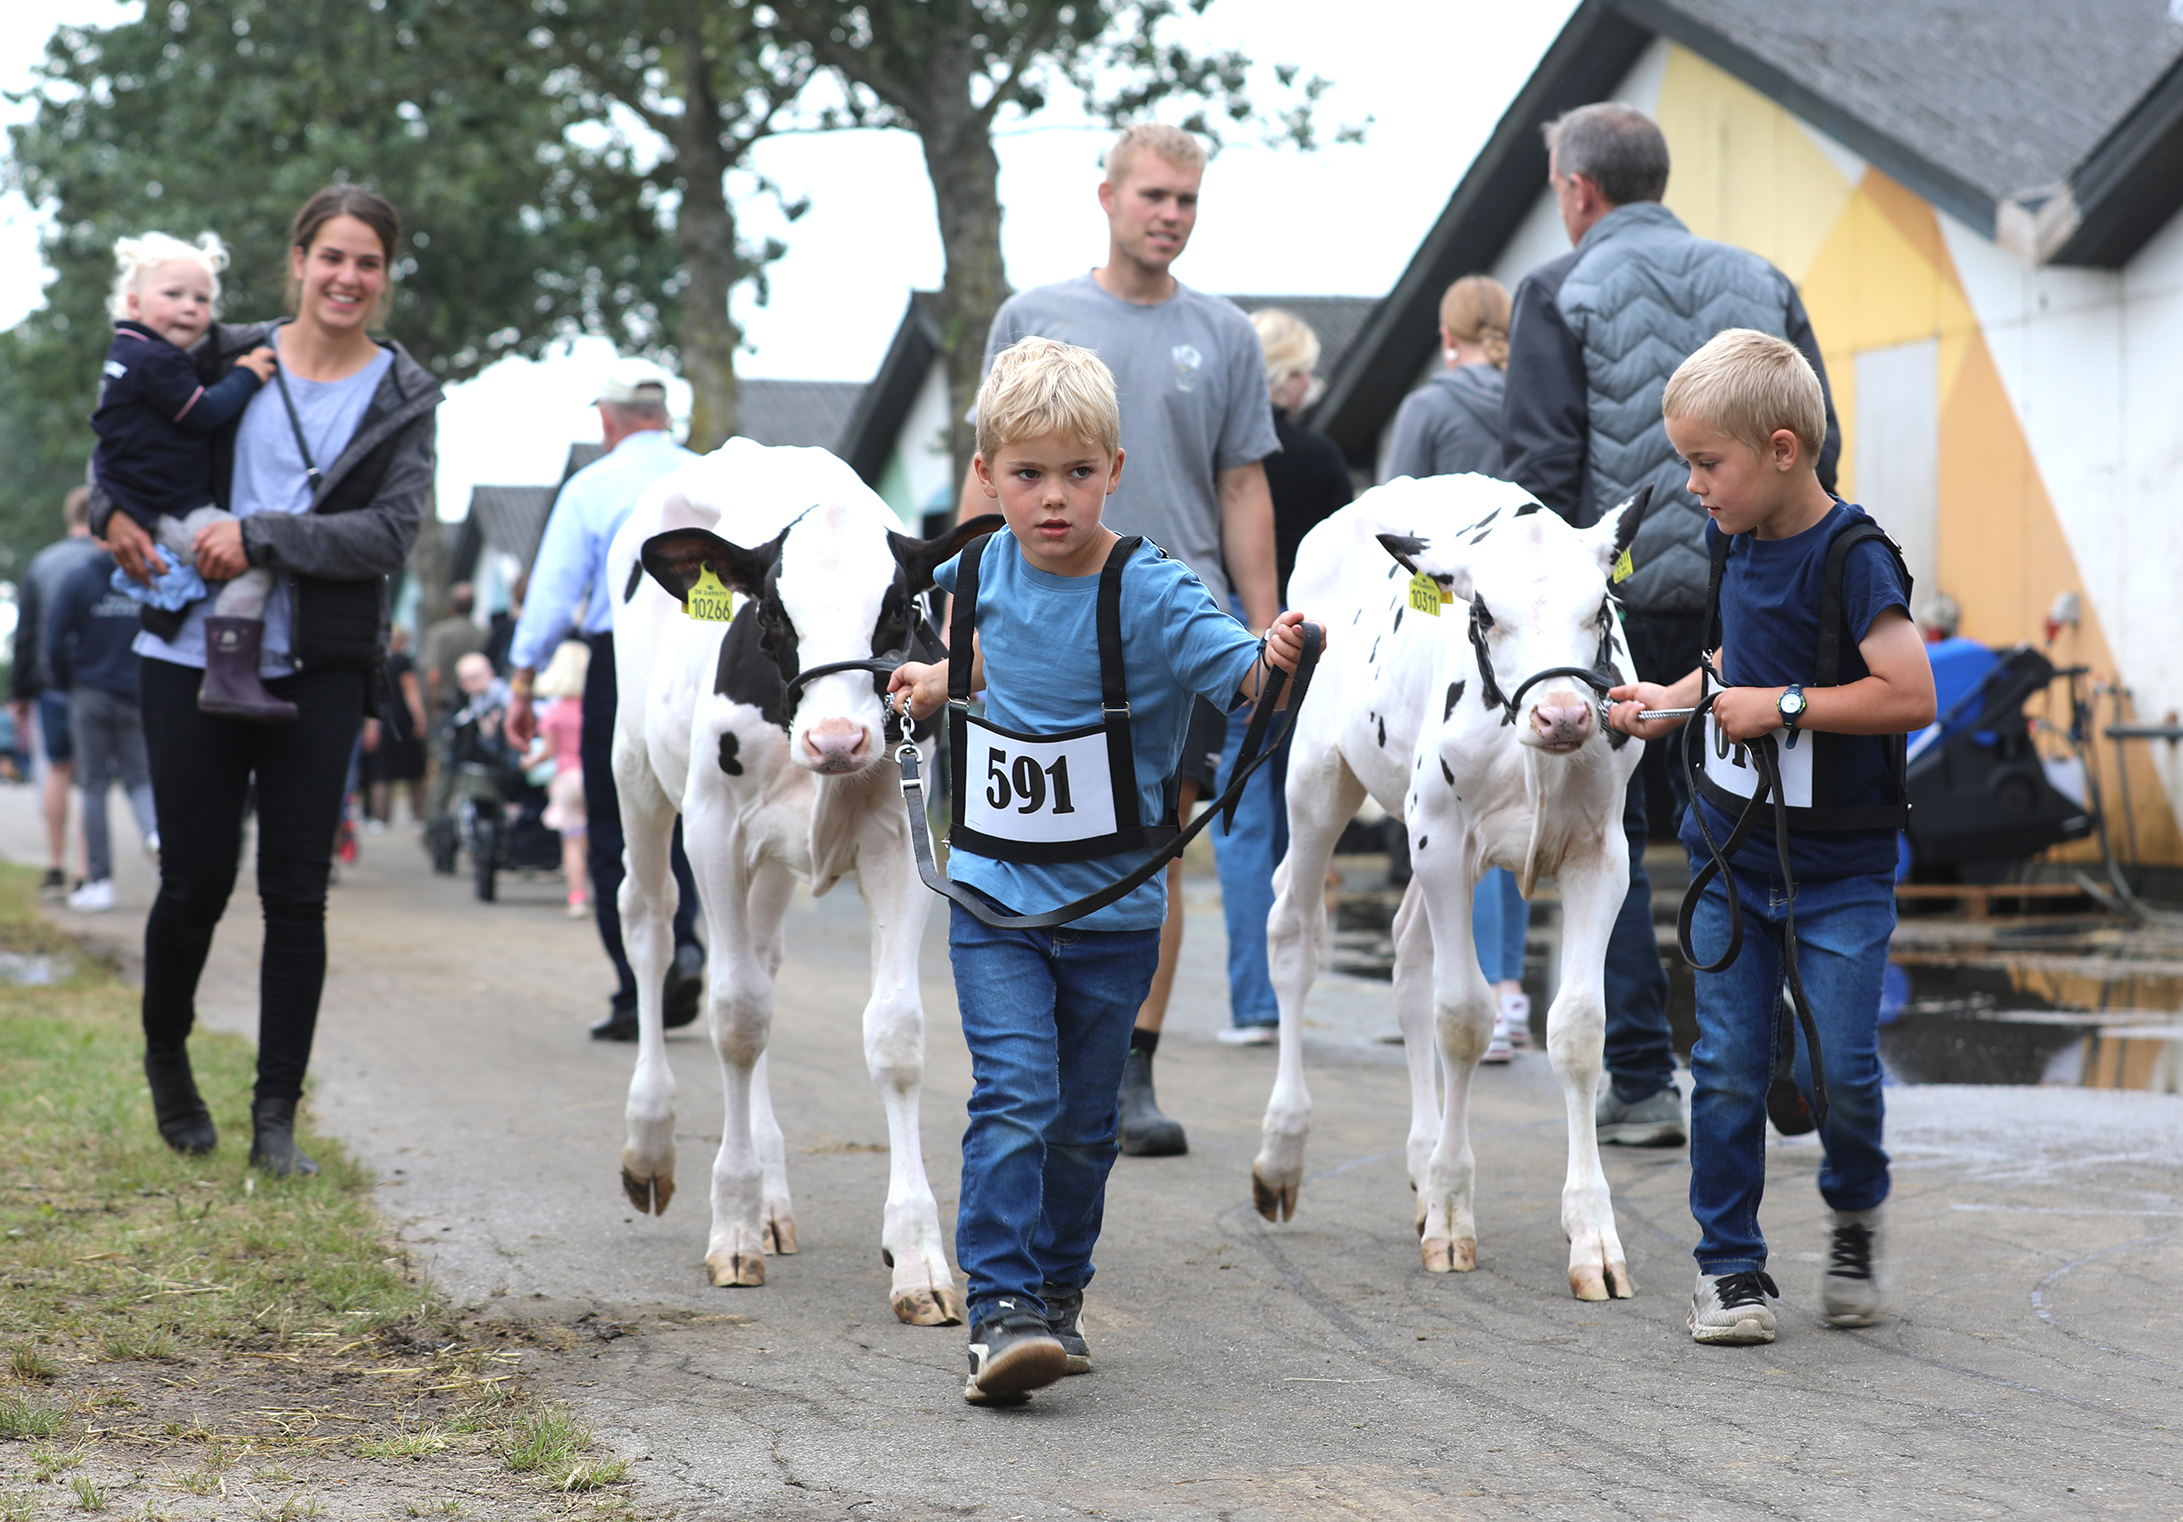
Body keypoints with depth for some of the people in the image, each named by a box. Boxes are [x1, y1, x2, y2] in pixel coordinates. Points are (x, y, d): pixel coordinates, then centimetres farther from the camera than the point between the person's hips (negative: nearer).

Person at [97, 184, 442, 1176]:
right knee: (195, 878, 2)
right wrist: (116, 509, -1)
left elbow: (393, 532, -7)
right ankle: (166, 1058, 29)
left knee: (296, 889, -2)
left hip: (316, 672, 0)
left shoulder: (403, 397, 4)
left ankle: (277, 1115, 5)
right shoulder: (229, 357, 5)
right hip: (192, 656, 0)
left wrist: (262, 538, -16)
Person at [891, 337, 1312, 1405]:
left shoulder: (1146, 591, -14)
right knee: (1012, 1098, -13)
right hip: (995, 888, 1)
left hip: (1113, 904, -1)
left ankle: (1057, 1294, 30)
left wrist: (1274, 659, -45)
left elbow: (1234, 671, -27)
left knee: (1084, 1118, 12)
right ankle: (1000, 1311, -13)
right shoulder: (983, 571, -1)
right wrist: (938, 686, 13)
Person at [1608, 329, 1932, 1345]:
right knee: (1727, 1064, 2)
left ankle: (1854, 1219, 22)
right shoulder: (1731, 542, 5)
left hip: (1839, 867, -6)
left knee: (1841, 1064, -7)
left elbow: (1911, 694, -25)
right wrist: (1671, 700, 7)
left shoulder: (1852, 558, -17)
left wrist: (1782, 705, -22)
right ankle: (1729, 1264, 12)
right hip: (1731, 850, 6)